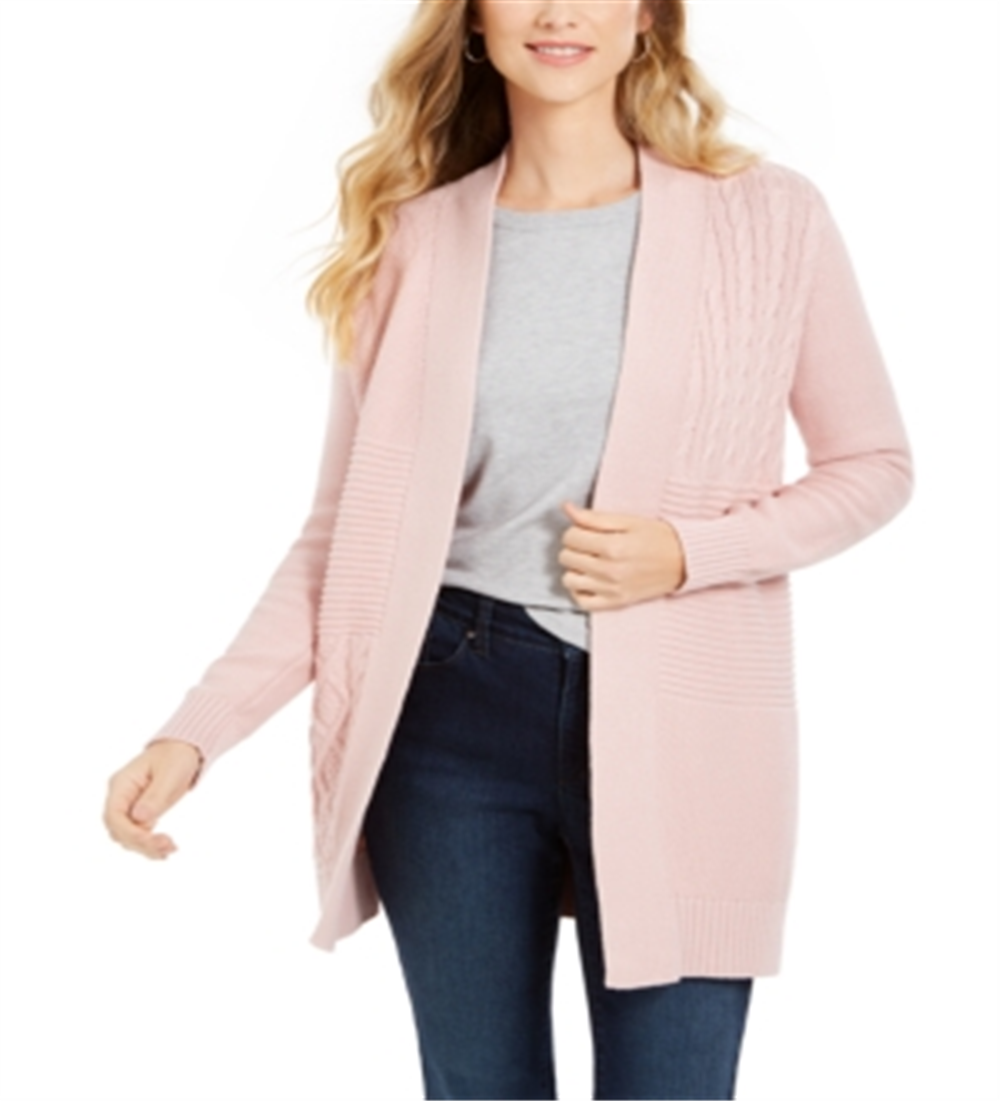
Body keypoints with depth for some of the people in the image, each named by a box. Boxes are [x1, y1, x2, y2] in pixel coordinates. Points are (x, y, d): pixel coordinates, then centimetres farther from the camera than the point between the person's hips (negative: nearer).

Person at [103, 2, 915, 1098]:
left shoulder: (769, 218, -2)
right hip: (453, 717, 2)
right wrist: (195, 730, -6)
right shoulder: (410, 239, 3)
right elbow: (346, 529, 5)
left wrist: (690, 552, -12)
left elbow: (874, 464, 6)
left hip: (674, 724, -1)